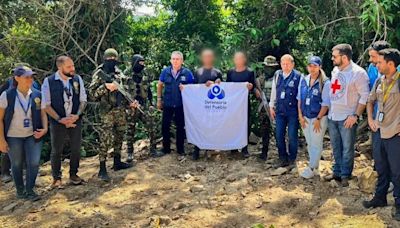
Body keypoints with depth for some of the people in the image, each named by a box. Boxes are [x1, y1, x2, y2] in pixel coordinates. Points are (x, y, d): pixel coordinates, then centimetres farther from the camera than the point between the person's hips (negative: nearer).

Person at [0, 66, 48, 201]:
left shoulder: (37, 95, -3)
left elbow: (43, 113, 6)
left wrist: (45, 128, -10)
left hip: (33, 135, 2)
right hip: (13, 137, -1)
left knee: (34, 163, -4)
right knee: (17, 165, 10)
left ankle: (30, 190, 16)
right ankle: (20, 190, 31)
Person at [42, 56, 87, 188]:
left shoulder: (78, 79, -2)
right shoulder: (49, 81, -10)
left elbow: (83, 100, 4)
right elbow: (46, 105, -7)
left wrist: (77, 115, -12)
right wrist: (59, 119, -15)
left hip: (76, 121, 3)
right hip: (58, 122, -2)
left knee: (76, 149, 10)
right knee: (57, 150, 7)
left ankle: (73, 174, 29)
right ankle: (56, 178, 24)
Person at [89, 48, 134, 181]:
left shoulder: (119, 73, 11)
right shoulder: (99, 73, -6)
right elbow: (91, 92, -13)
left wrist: (129, 102, 4)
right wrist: (105, 87, -25)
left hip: (121, 109, 7)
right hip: (107, 111, -7)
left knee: (119, 136, 14)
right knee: (106, 139, -7)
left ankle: (117, 162, 28)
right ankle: (102, 169, -2)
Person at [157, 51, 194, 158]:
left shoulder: (187, 73, -7)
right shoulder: (165, 71, -2)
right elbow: (160, 85, 9)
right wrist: (159, 99, 8)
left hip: (181, 104, -1)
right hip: (167, 104, 2)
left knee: (180, 127, 9)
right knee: (165, 126, 8)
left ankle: (180, 151, 20)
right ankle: (166, 148, 25)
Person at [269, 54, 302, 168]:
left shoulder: (298, 76, -8)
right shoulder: (277, 75, 6)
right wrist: (271, 106, 12)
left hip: (293, 111, -4)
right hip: (279, 110, 4)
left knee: (292, 136, 4)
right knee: (279, 135, 8)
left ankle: (292, 160, 21)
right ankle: (283, 158, 24)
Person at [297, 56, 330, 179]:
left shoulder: (325, 83, -14)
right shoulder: (303, 80, 3)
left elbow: (326, 104, -13)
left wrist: (318, 119, -14)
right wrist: (300, 116, 3)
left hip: (319, 118, -5)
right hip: (305, 118, 6)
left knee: (316, 144, 2)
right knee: (309, 143, 14)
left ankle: (311, 168, 13)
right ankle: (315, 166, 29)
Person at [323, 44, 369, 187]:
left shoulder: (358, 73, -13)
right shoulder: (335, 70, 8)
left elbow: (365, 96, -13)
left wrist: (355, 115, -16)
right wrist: (329, 110, 14)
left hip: (347, 118, -7)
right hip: (332, 116, 7)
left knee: (347, 148, 4)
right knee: (336, 147, 16)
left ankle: (345, 175, 17)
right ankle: (337, 172, 29)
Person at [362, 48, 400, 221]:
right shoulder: (379, 81, 7)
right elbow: (370, 101, 21)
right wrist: (370, 119, 9)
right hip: (380, 132, 7)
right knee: (381, 168, 18)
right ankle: (380, 197, 33)